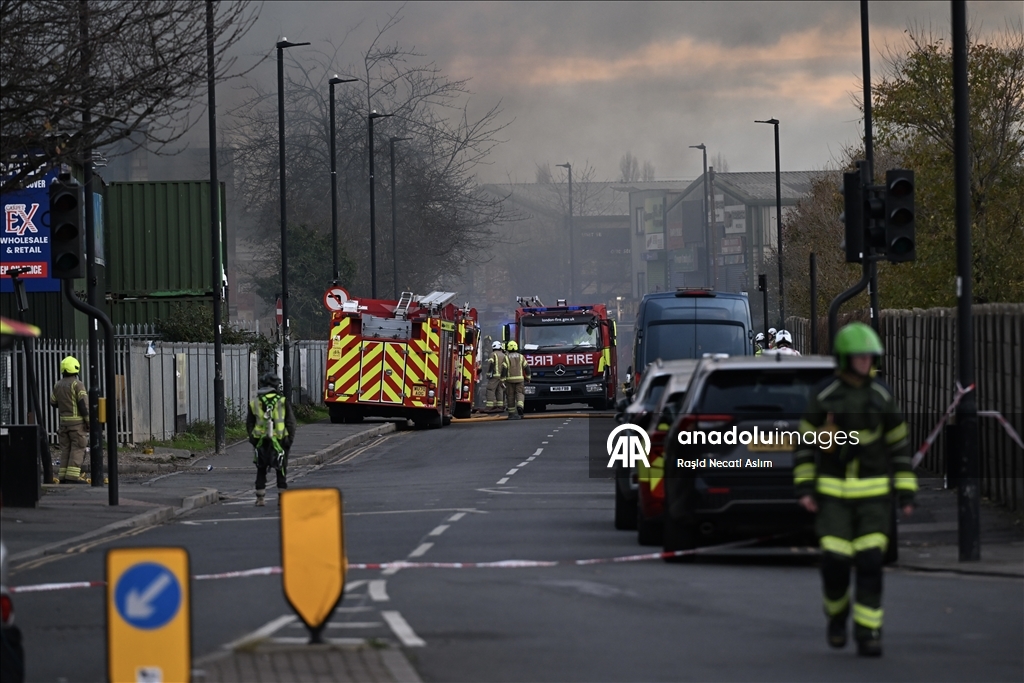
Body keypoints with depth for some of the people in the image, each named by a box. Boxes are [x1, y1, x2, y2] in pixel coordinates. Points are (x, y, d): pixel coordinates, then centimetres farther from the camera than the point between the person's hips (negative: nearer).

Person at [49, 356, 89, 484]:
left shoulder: (58, 385, 7)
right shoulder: (77, 384, -12)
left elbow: (53, 402, 18)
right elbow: (84, 405, -16)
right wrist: (89, 422, -12)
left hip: (64, 421, 6)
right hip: (77, 422, -6)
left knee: (66, 449, 10)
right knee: (77, 449, -5)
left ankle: (63, 477, 7)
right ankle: (72, 477, -12)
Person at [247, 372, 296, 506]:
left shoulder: (254, 403, 5)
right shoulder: (283, 401, -2)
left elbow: (249, 424, 10)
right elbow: (290, 422, -2)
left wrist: (253, 439, 17)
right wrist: (290, 439, 5)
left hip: (261, 442, 2)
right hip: (280, 441, -2)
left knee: (261, 471, 12)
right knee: (281, 471, 7)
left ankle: (260, 499, 10)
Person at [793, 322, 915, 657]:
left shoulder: (881, 395, -1)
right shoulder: (823, 395, -5)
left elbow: (898, 443, 5)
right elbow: (806, 441, 3)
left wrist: (906, 491, 1)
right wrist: (804, 488, -5)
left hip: (872, 492, 1)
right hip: (833, 492, -1)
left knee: (870, 562, -9)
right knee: (835, 561, -7)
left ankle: (868, 633, -3)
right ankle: (837, 613, 24)